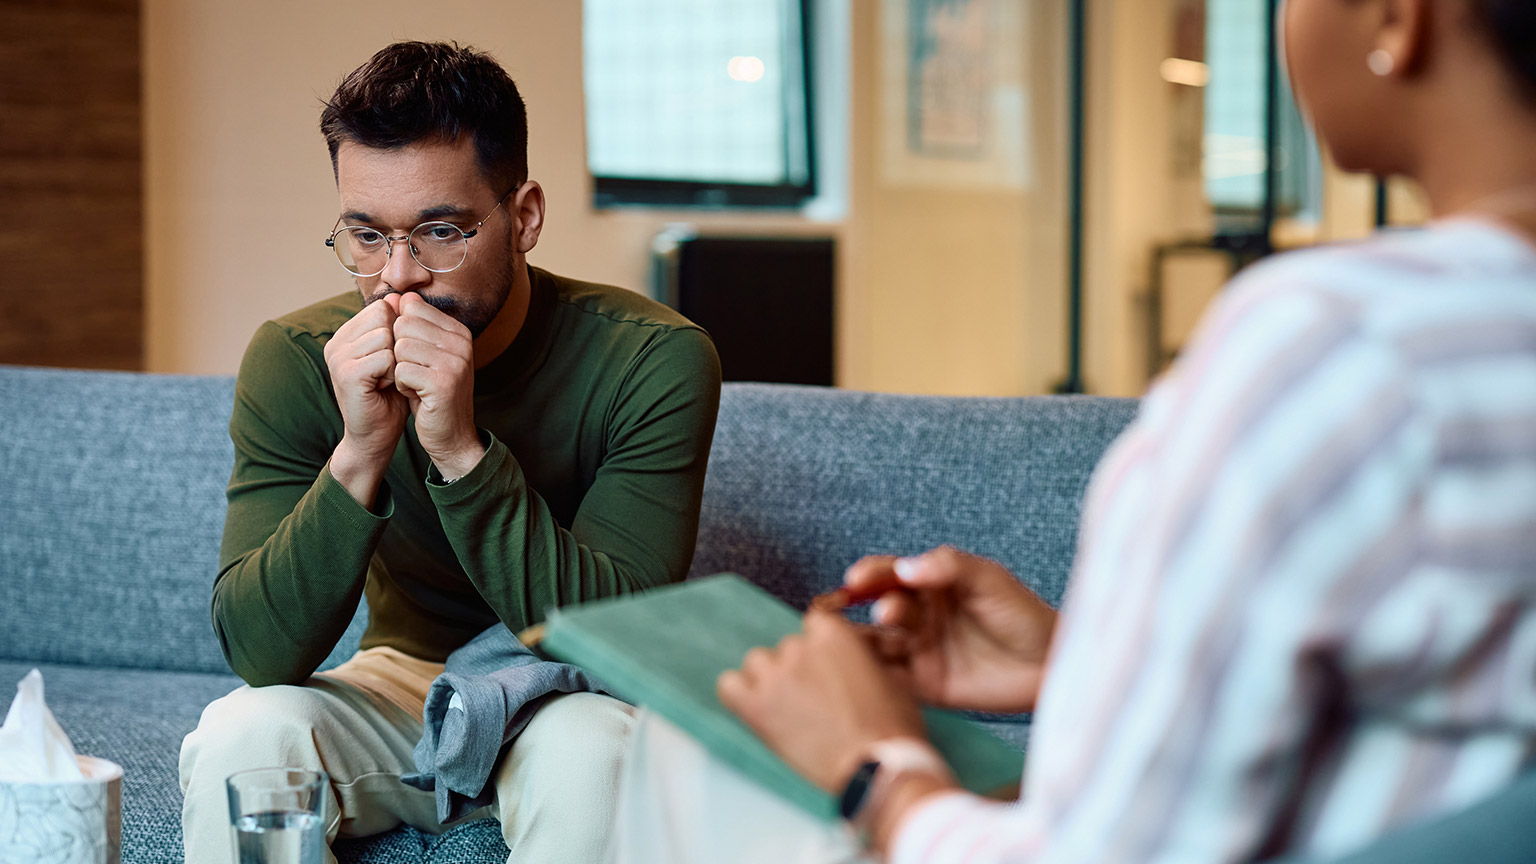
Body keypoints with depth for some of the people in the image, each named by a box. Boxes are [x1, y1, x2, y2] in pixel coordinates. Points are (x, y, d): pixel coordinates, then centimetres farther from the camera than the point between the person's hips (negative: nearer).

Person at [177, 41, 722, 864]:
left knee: (588, 749, -35)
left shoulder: (653, 358, -21)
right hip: (402, 682, 2)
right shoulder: (293, 358, -14)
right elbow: (258, 654, -19)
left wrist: (463, 450, -37)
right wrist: (359, 457, -34)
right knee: (240, 734, -27)